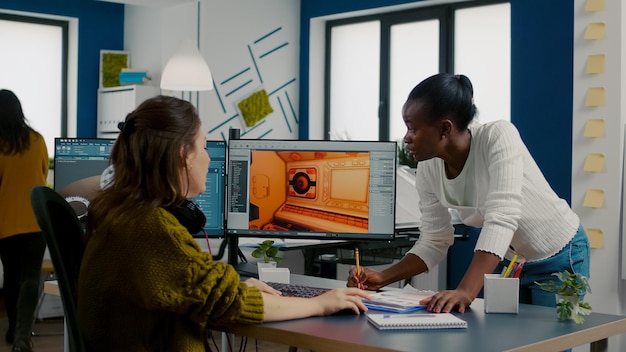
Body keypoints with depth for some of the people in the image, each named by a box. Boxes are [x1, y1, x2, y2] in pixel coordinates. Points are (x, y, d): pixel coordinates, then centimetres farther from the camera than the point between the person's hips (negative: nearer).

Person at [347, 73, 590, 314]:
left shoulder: (498, 137, -30)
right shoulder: (428, 170, -13)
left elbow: (501, 218, -40)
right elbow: (433, 243, -5)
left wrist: (466, 291, -50)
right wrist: (382, 278, -20)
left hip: (559, 259, -5)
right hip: (507, 261, 5)